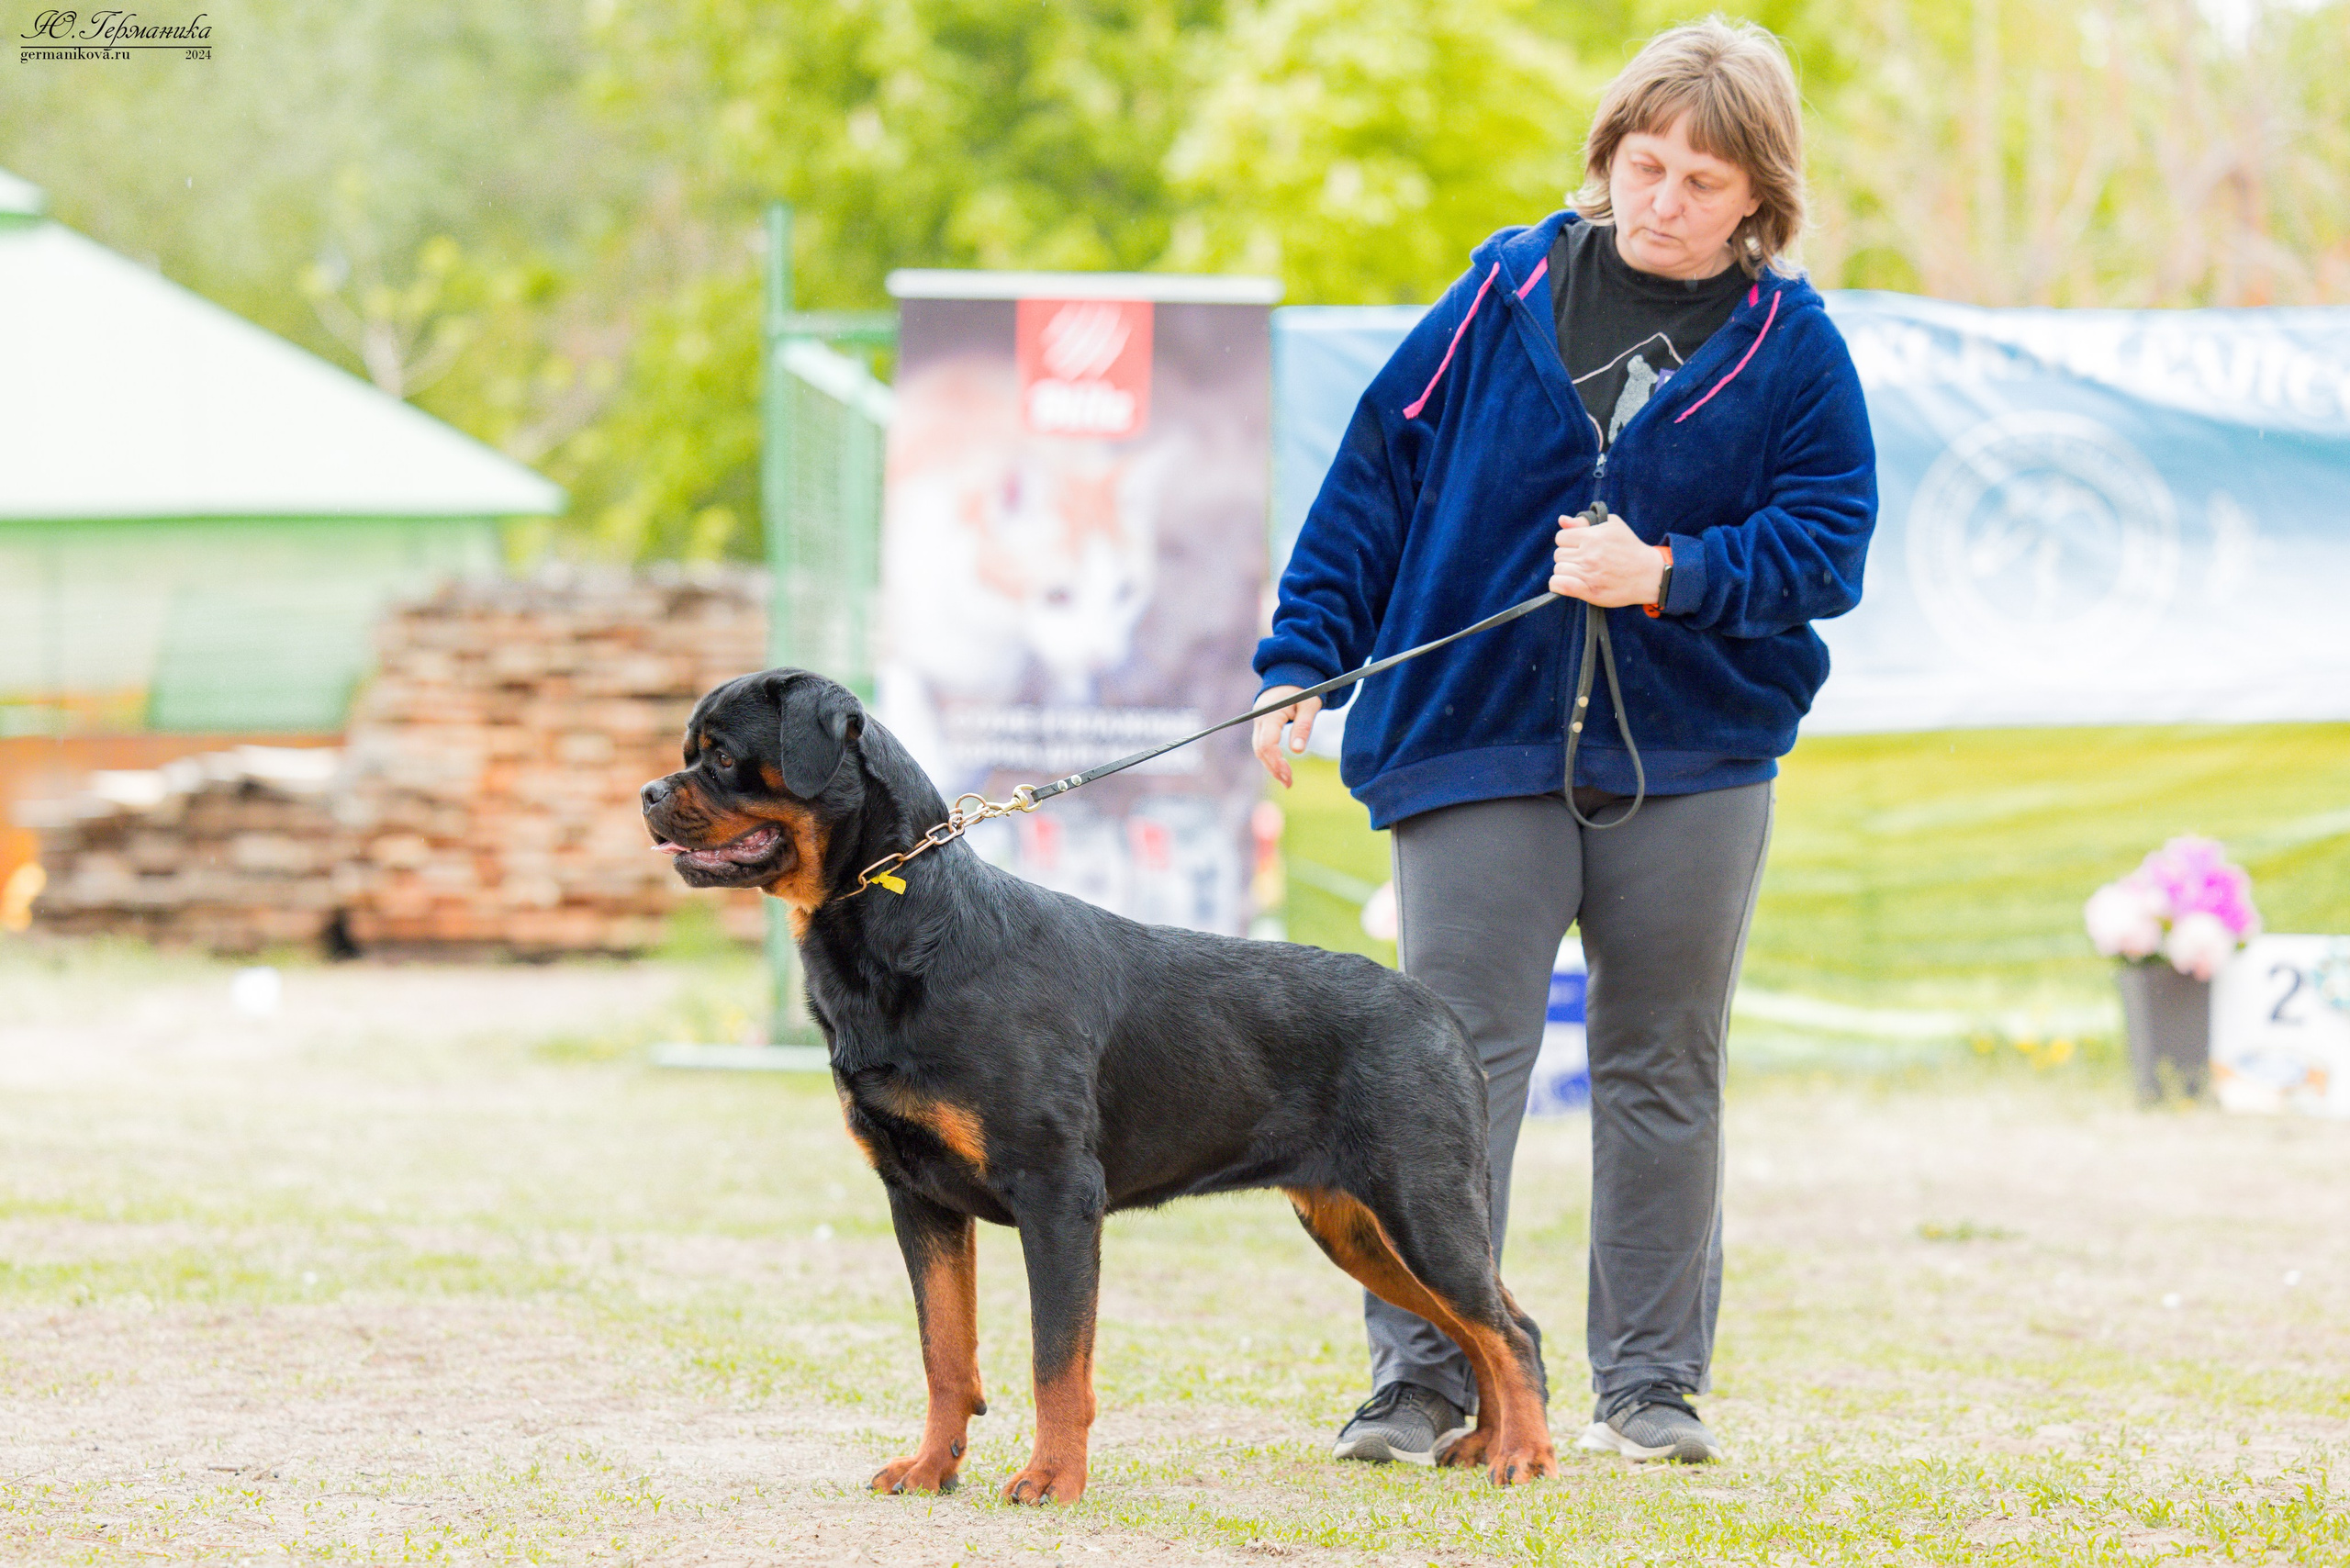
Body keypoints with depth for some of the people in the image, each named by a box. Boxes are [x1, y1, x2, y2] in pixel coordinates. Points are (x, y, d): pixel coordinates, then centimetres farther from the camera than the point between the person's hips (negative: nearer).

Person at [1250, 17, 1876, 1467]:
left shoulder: (1793, 350, 1)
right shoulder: (1507, 293, 2)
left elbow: (1826, 545, -2)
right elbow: (1379, 466, 4)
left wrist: (1668, 574, -18)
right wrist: (1301, 660, -1)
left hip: (1693, 761, 1)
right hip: (1476, 744, -1)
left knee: (1664, 1072, 9)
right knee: (1452, 1063, -6)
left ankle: (1652, 1385, 17)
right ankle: (1423, 1378, -4)